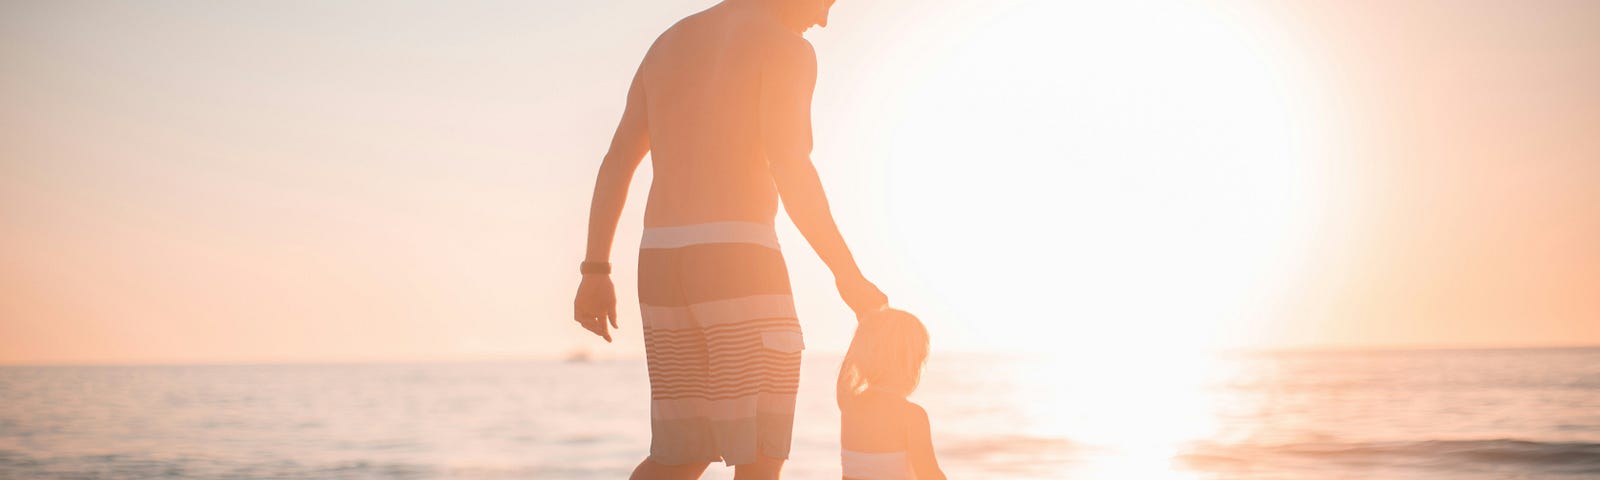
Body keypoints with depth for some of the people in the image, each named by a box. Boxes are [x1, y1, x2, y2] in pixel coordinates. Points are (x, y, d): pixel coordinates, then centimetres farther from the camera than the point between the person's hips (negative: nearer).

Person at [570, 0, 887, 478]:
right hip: (739, 267, -7)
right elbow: (790, 170, -16)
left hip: (663, 268, 7)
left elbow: (615, 164, 16)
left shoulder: (667, 45, 20)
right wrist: (849, 276, -9)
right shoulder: (786, 48, -4)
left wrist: (595, 274, 17)